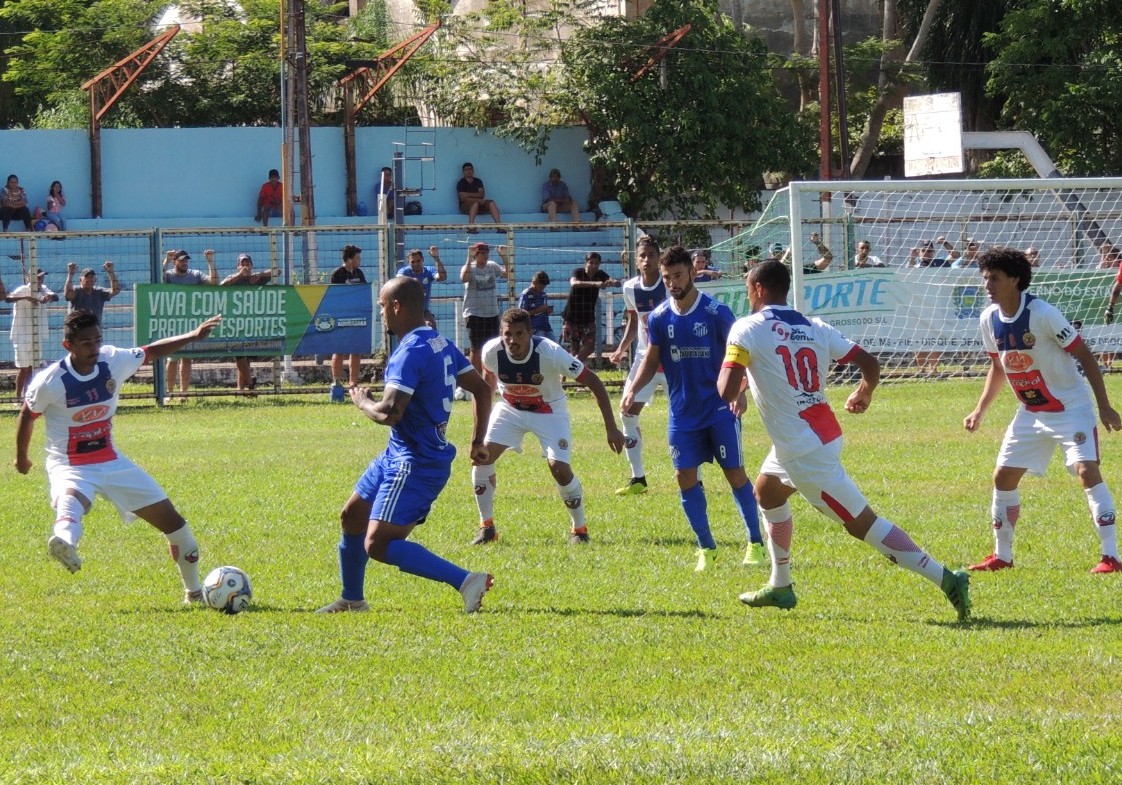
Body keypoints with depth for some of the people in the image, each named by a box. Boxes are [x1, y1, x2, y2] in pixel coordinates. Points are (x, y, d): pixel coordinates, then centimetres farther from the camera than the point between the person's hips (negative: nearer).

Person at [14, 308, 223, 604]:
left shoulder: (114, 361, -9)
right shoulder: (49, 382, -19)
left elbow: (153, 351, 8)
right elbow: (27, 416, 0)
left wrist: (194, 335, -2)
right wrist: (21, 457, 13)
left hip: (111, 462, 5)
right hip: (70, 466, -5)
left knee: (172, 521, 4)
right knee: (71, 500, -43)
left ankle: (194, 590, 22)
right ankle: (64, 541, -77)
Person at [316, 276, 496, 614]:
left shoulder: (410, 352, -22)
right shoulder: (441, 344, 9)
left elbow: (389, 413, -29)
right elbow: (481, 389, 15)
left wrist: (363, 401, -8)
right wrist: (478, 442, 19)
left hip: (416, 464, -11)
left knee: (378, 544, -16)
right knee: (352, 517, 22)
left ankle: (466, 581, -22)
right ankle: (352, 599, 37)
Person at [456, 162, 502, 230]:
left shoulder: (478, 181, 14)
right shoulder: (461, 183, 0)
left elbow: (482, 195, 2)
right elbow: (463, 197, -12)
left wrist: (469, 194, -11)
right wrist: (478, 200, -17)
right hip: (465, 206, -4)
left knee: (491, 203, -20)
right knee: (475, 203, -36)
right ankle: (471, 226, -50)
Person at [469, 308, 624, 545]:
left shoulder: (550, 353, -33)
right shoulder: (492, 351, -24)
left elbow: (593, 382, -24)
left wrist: (611, 428, -24)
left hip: (549, 412, -3)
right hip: (510, 409, 3)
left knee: (560, 468, -17)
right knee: (482, 456, -13)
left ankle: (579, 528, 6)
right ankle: (486, 526, 2)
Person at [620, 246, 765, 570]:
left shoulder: (717, 312, -9)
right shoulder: (658, 318, 2)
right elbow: (651, 361, 11)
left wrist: (739, 391, -21)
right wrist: (632, 389, -5)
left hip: (719, 407, -4)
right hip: (683, 412, 4)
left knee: (735, 473, -3)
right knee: (685, 477, -1)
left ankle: (755, 543, 8)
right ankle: (706, 548, 11)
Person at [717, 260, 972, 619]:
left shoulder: (748, 329, -10)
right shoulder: (815, 328, 8)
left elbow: (727, 391, -19)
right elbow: (869, 362, 5)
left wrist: (728, 372, 5)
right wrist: (864, 394, 27)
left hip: (803, 452, -8)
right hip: (825, 436, 8)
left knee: (863, 524, -5)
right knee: (767, 493, 31)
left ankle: (947, 579, -12)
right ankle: (780, 587, 40)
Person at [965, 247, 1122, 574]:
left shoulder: (1042, 313, -23)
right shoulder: (990, 319, -3)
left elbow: (1084, 356, -17)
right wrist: (980, 410, 9)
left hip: (1071, 407, -7)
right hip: (1031, 412, 7)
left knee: (1087, 471, -21)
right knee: (1004, 476, 6)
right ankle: (1002, 556, 20)